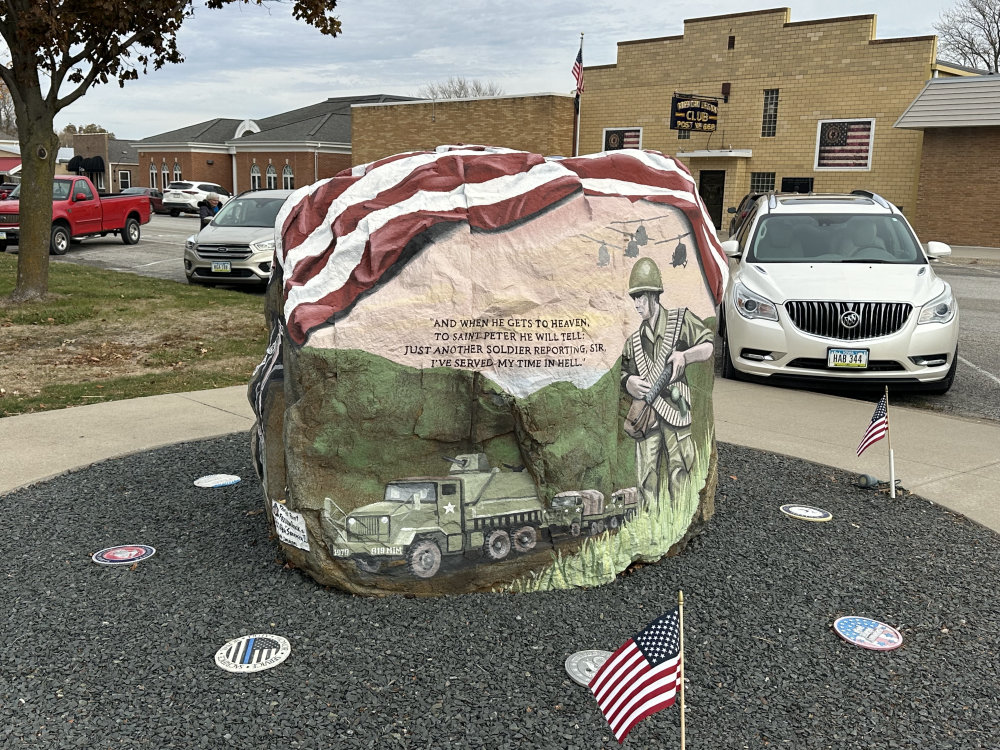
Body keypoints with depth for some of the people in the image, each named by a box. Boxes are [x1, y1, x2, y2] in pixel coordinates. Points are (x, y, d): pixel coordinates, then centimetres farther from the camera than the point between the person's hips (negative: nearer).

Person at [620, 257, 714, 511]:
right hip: (646, 417, 3)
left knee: (678, 470, -1)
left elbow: (709, 346, 5)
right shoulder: (633, 340, 14)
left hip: (675, 410, -3)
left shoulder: (682, 320, 3)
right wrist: (628, 382, -2)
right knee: (646, 479, 2)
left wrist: (684, 356, -11)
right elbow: (624, 373, 21)